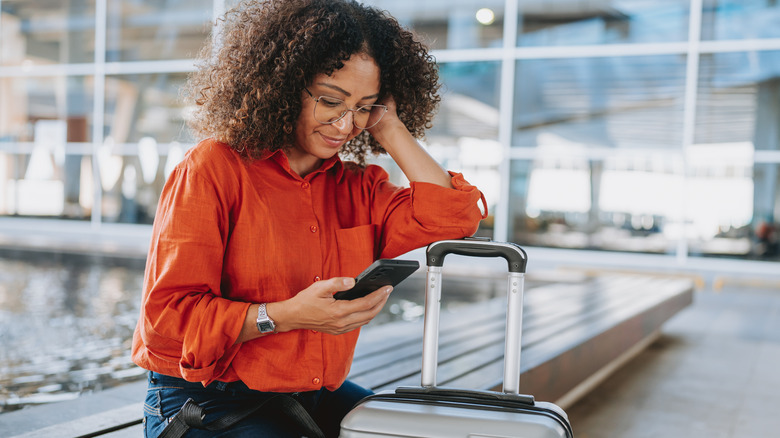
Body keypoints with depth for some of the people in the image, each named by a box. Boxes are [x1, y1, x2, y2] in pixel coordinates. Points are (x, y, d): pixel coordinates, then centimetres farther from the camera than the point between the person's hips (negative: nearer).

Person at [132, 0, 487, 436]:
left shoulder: (357, 187, 7)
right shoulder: (213, 169, -9)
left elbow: (453, 218, -8)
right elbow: (166, 317, -12)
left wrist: (389, 128, -5)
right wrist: (287, 315, -25)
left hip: (320, 397, 5)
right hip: (206, 401, -4)